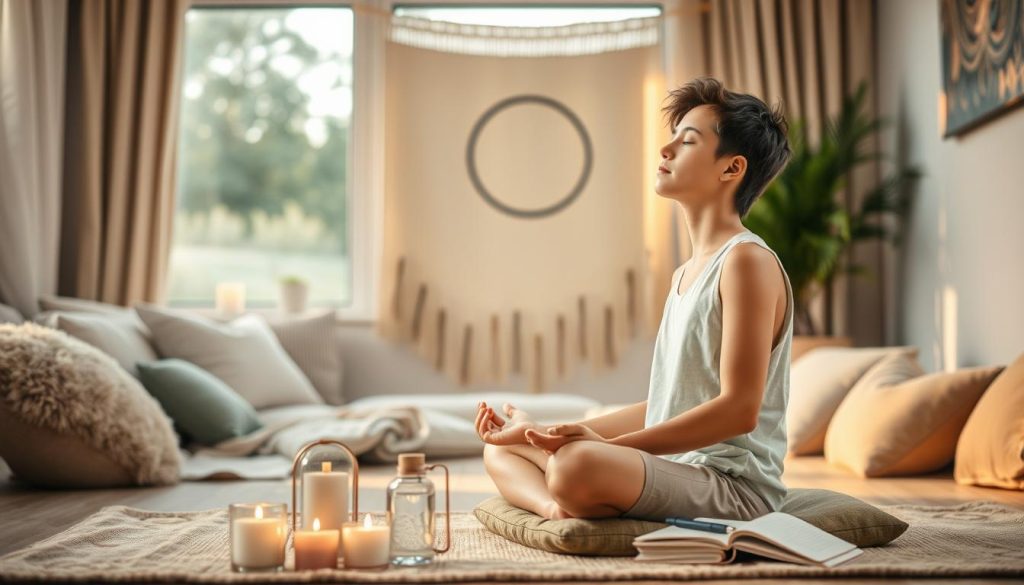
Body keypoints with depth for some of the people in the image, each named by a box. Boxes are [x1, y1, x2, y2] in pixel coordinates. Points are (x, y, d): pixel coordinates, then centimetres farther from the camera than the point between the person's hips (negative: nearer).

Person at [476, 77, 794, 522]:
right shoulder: (685, 274, 19)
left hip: (734, 485, -10)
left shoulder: (747, 261, -11)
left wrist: (609, 445, -21)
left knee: (579, 465, -39)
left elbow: (739, 409, -19)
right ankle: (565, 512, -13)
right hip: (677, 473, 10)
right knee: (501, 450, 15)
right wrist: (548, 433, 12)